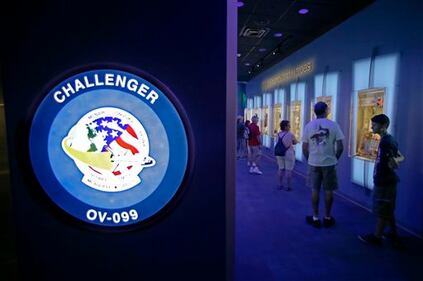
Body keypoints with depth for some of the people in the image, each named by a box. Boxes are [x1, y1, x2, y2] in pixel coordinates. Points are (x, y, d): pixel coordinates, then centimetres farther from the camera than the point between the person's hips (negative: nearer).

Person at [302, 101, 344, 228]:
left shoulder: (308, 126, -2)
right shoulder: (333, 125, -6)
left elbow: (304, 148, -1)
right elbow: (340, 147, -6)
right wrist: (335, 159, 11)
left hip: (314, 163, 1)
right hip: (329, 163, -1)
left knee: (315, 190, 10)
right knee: (328, 190, 11)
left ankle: (315, 218, 18)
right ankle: (327, 218, 23)